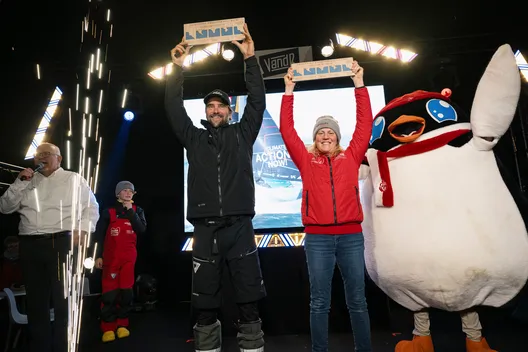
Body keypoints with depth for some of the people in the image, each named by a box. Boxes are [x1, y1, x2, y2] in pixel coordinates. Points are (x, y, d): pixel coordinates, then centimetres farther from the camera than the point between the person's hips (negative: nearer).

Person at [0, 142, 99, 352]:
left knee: (64, 298, 0)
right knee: (35, 300, 13)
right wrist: (19, 183, 0)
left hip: (61, 244, -4)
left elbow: (91, 206, 3)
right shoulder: (27, 181, 17)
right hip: (30, 246, 4)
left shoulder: (73, 179, 7)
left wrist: (82, 229, -10)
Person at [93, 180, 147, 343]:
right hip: (111, 256, -2)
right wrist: (98, 255, -5)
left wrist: (130, 211, -9)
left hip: (129, 256, 2)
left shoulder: (137, 210, 9)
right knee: (109, 291, -5)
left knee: (126, 291, 5)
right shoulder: (109, 212, 3)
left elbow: (141, 229, -7)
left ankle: (122, 325, 17)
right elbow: (99, 234, 2)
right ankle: (108, 328, 4)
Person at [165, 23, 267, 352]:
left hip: (239, 227, -1)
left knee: (249, 300, 4)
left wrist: (251, 59, 2)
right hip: (205, 229, 2)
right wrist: (178, 68, 6)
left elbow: (258, 102, 5)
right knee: (205, 302, 9)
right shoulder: (194, 138, 15)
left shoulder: (242, 134, 12)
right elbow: (174, 108, 11)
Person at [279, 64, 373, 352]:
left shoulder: (351, 157, 10)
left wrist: (359, 85, 10)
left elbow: (365, 124, 8)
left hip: (351, 236, 1)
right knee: (319, 302, 7)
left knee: (357, 300, 12)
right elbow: (287, 130, 5)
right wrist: (288, 91, 5)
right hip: (317, 238, -1)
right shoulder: (307, 160, 8)